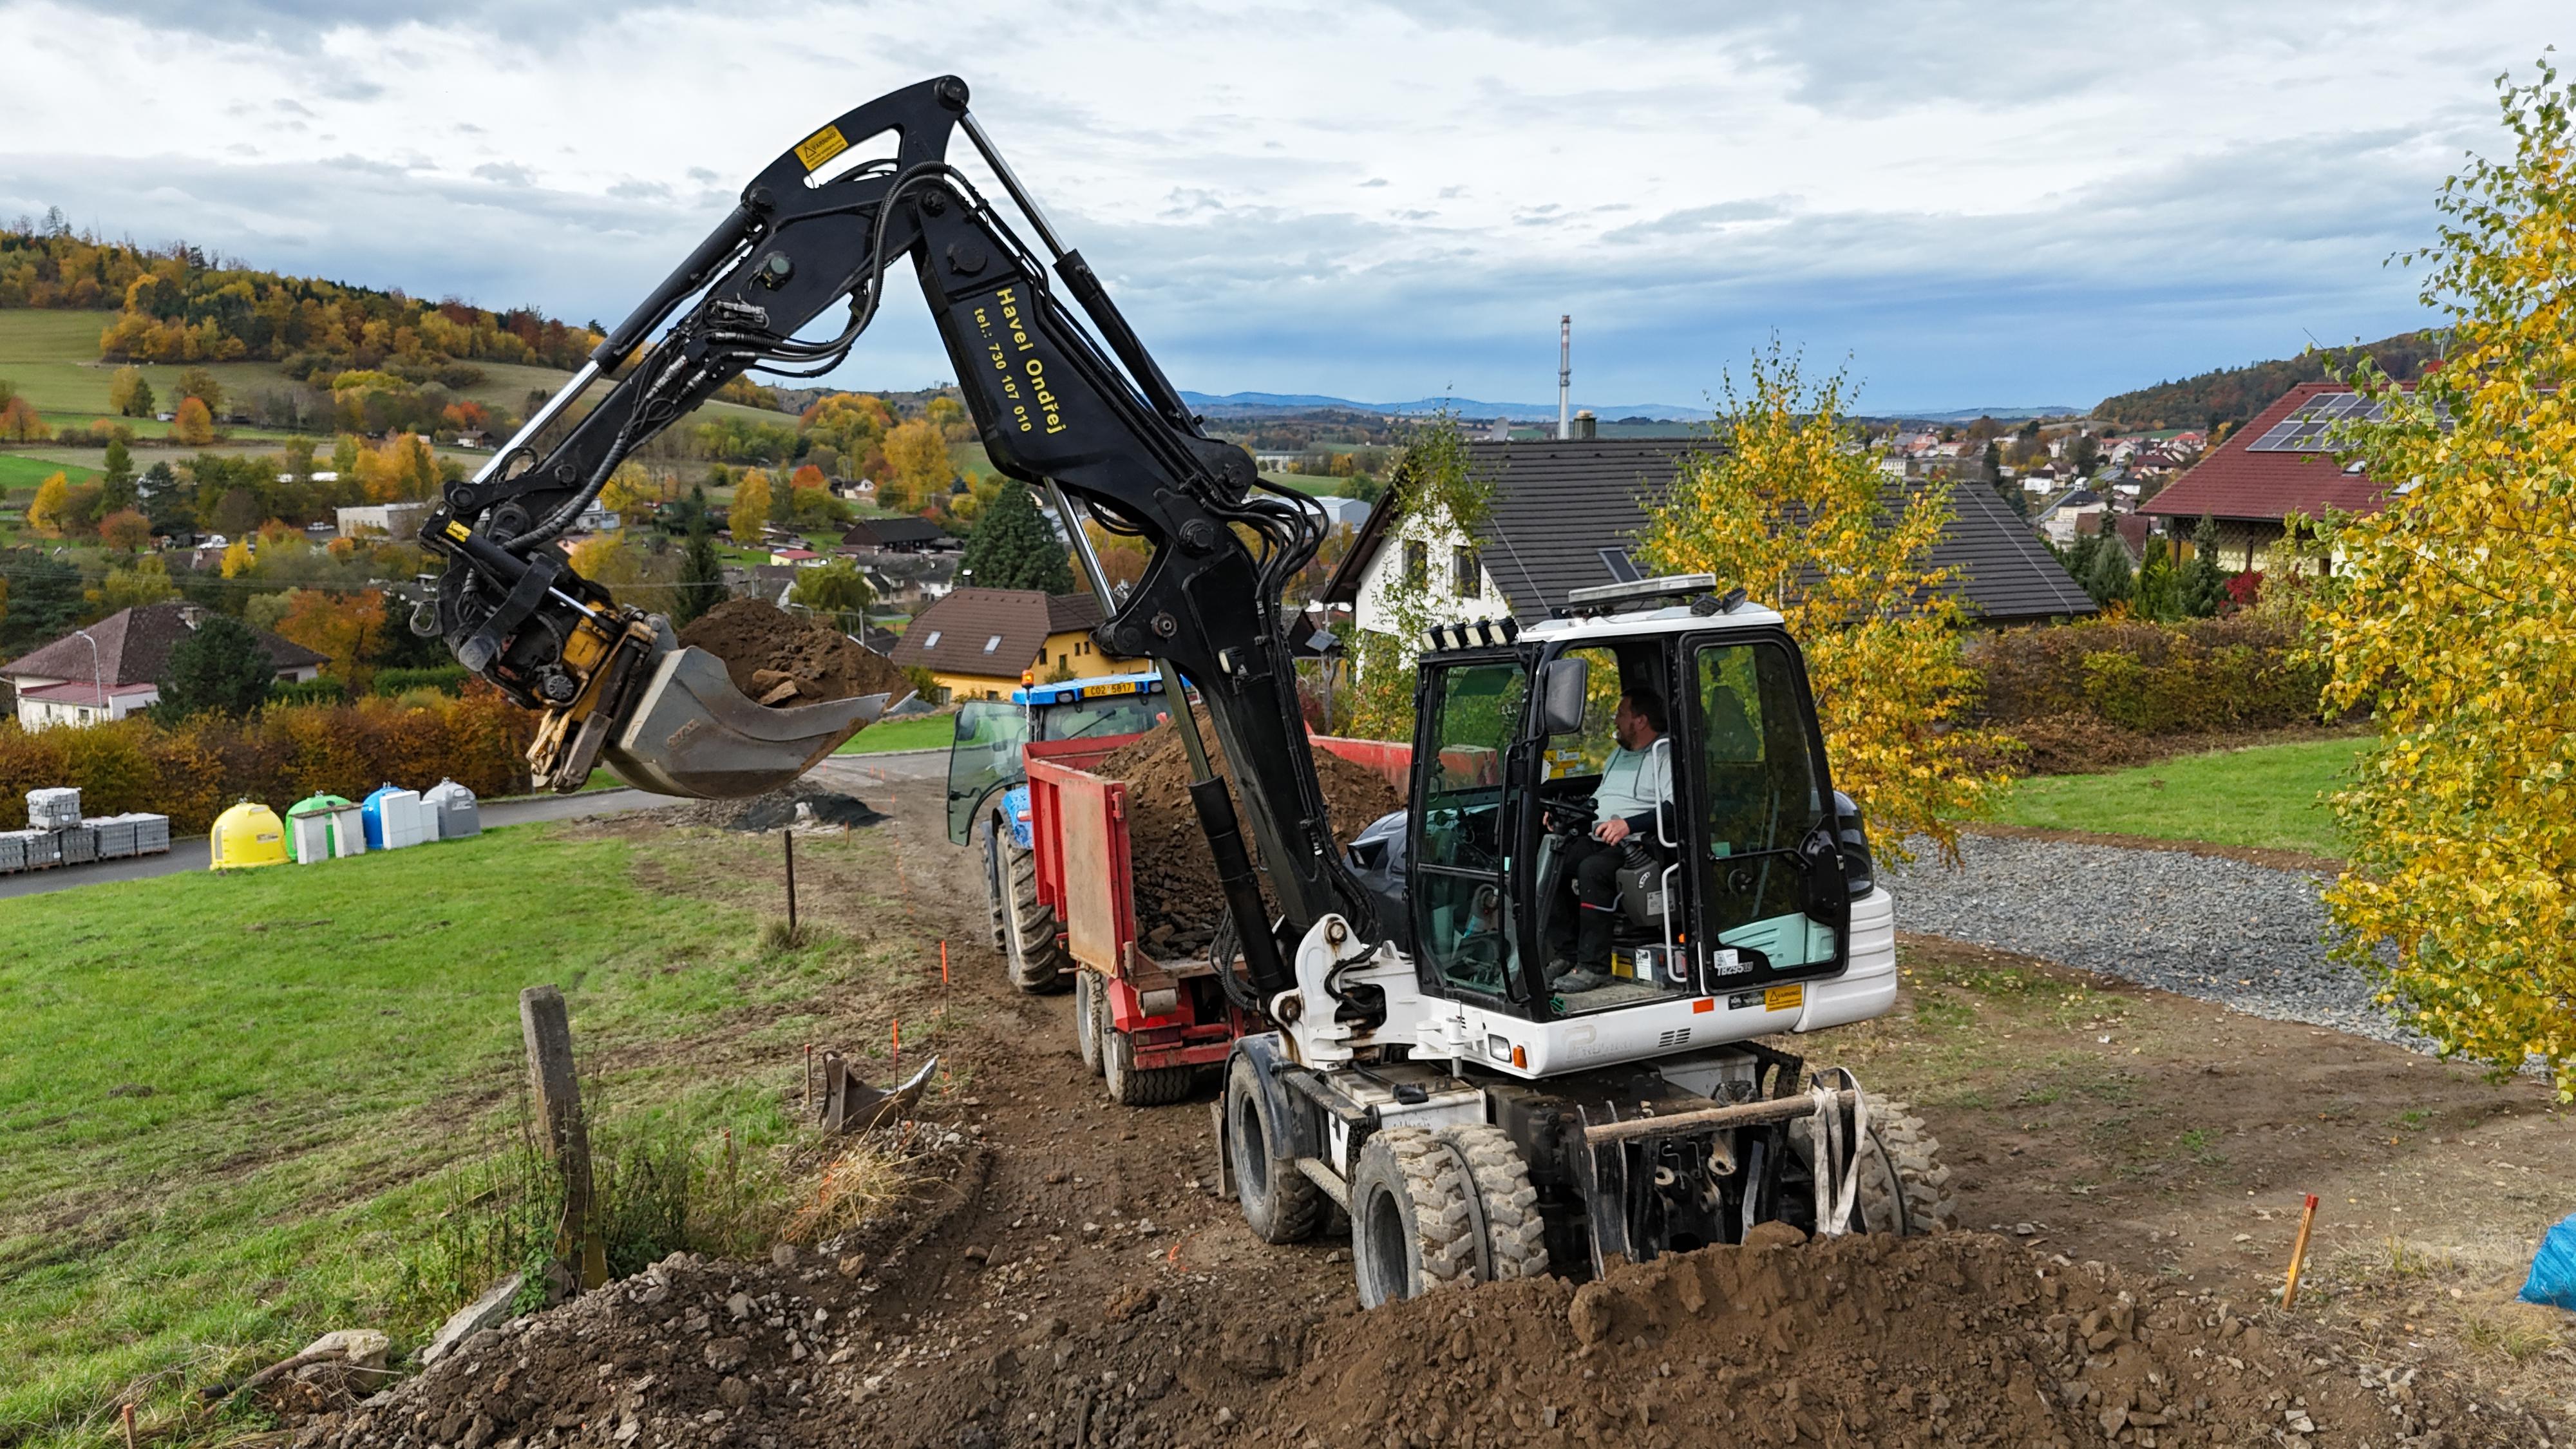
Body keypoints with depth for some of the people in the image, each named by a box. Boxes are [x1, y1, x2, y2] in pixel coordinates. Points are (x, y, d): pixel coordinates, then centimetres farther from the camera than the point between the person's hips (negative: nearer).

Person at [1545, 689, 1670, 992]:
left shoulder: (1666, 756, -4)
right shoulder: (1618, 755, 26)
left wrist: (1629, 824, -26)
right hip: (1598, 840, 9)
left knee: (1592, 870, -35)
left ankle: (1594, 967, -28)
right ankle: (1565, 954, -11)